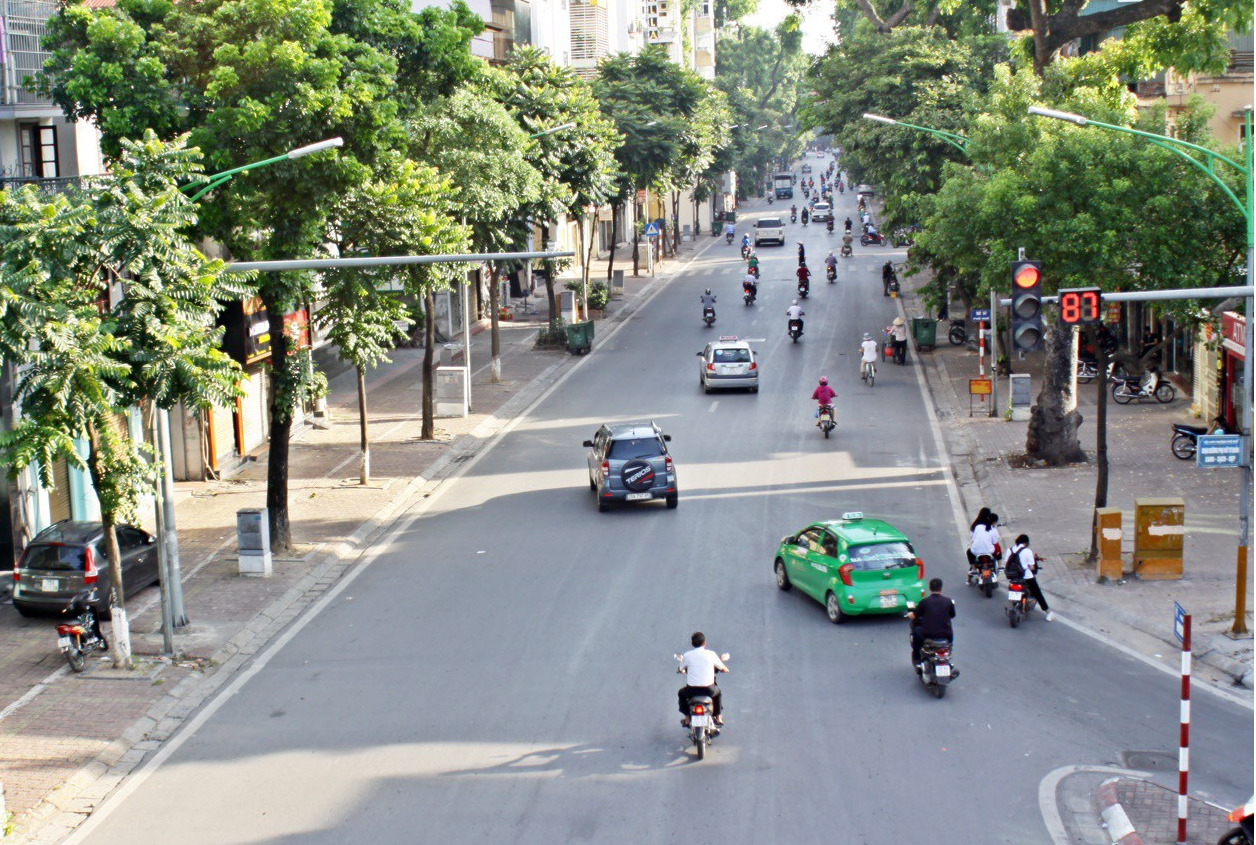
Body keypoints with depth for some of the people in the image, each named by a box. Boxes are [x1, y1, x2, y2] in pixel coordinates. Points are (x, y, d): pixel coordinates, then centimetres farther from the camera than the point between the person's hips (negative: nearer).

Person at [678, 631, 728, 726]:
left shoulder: (687, 655, -4)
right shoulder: (711, 654, -3)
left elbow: (681, 670, 11)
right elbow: (723, 668, 8)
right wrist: (725, 669, 33)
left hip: (692, 690, -1)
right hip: (708, 689, 1)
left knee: (681, 693, 32)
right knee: (717, 691, 35)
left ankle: (687, 718, 27)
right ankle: (718, 717, 36)